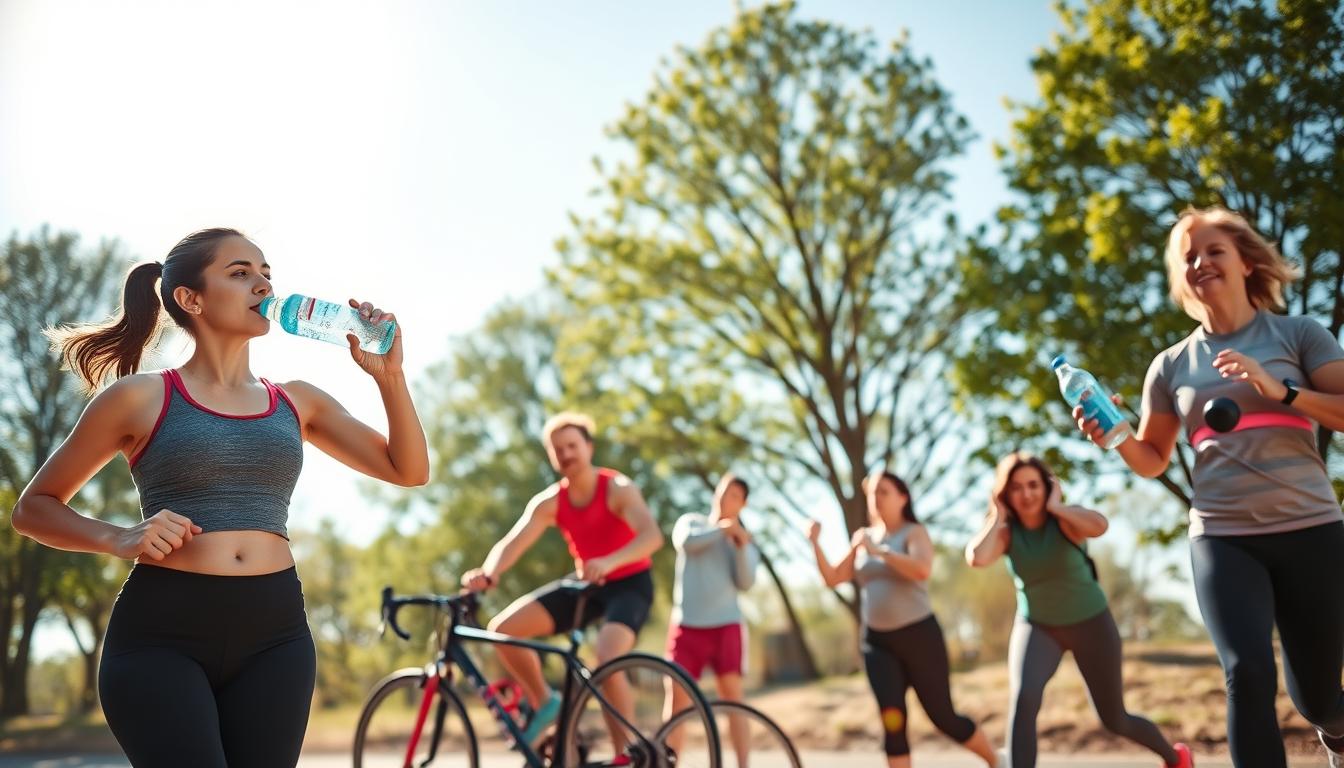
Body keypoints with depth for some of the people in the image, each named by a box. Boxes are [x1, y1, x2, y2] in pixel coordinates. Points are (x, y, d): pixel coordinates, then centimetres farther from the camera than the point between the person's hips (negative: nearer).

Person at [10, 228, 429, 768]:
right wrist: (119, 538, -10)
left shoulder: (298, 402, 13)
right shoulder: (139, 397, 2)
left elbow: (409, 471, 12)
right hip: (160, 633, -3)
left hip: (275, 632, 4)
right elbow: (33, 508, 8)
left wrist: (388, 374, 0)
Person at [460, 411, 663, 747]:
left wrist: (609, 562, -54)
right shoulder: (550, 502, -6)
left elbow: (652, 535, -35)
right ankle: (543, 702, 12)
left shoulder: (618, 489, -19)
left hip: (630, 584, -5)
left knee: (607, 660, -32)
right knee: (503, 628, -9)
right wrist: (488, 574, -40)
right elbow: (512, 542, -17)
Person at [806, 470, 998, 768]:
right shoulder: (864, 538, 10)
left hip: (919, 635, -4)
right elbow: (832, 578, 8)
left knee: (943, 717, 5)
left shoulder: (914, 533, -6)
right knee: (892, 722, -5)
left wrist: (879, 551, -24)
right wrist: (815, 542, -4)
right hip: (878, 642, 4)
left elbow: (922, 570, -27)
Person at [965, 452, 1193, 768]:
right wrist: (997, 517, -23)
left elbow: (1099, 525, -43)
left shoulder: (1065, 520, -19)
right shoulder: (1006, 531, -13)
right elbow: (976, 559, -35)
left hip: (1090, 623, -1)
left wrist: (1056, 507, -30)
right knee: (1023, 700, -28)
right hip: (1037, 626, 2)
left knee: (1114, 720, 12)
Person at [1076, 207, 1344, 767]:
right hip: (1220, 539, 1)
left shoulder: (1298, 333, 3)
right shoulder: (1171, 365, 9)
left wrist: (1279, 389, -19)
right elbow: (1152, 461, 15)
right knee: (1247, 674, -20)